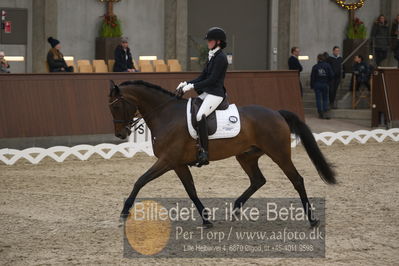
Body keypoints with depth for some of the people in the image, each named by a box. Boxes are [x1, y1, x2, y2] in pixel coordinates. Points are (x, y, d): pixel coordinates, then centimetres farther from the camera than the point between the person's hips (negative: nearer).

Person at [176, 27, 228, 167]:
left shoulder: (221, 58, -12)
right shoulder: (212, 56, 18)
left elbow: (212, 79, -18)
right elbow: (203, 77, 19)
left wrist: (192, 86, -18)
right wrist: (186, 84, 6)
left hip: (216, 94, -11)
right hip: (207, 93, 11)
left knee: (200, 116, -31)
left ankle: (204, 152, -31)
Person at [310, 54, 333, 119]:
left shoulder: (315, 67, -4)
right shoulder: (327, 66, -3)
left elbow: (312, 77, -3)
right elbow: (331, 75, -6)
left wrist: (312, 85, 5)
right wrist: (328, 82, 10)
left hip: (317, 84, -1)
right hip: (325, 84, 1)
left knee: (318, 99, 4)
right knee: (325, 99, 6)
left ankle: (320, 113, 3)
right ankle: (325, 113, -7)